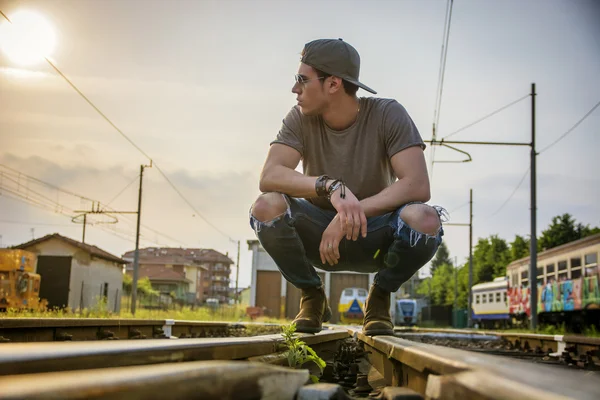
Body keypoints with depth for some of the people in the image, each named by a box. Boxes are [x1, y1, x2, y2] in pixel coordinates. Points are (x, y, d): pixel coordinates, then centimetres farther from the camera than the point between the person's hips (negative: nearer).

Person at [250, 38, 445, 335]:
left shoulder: (388, 114, -15)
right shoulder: (301, 119, -10)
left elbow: (418, 185, -26)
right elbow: (268, 176, -25)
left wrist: (353, 212, -36)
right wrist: (331, 187, -42)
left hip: (374, 237, -1)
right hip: (319, 234, 1)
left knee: (425, 220, -33)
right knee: (266, 207, -28)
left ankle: (379, 298, -2)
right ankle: (312, 296, -1)